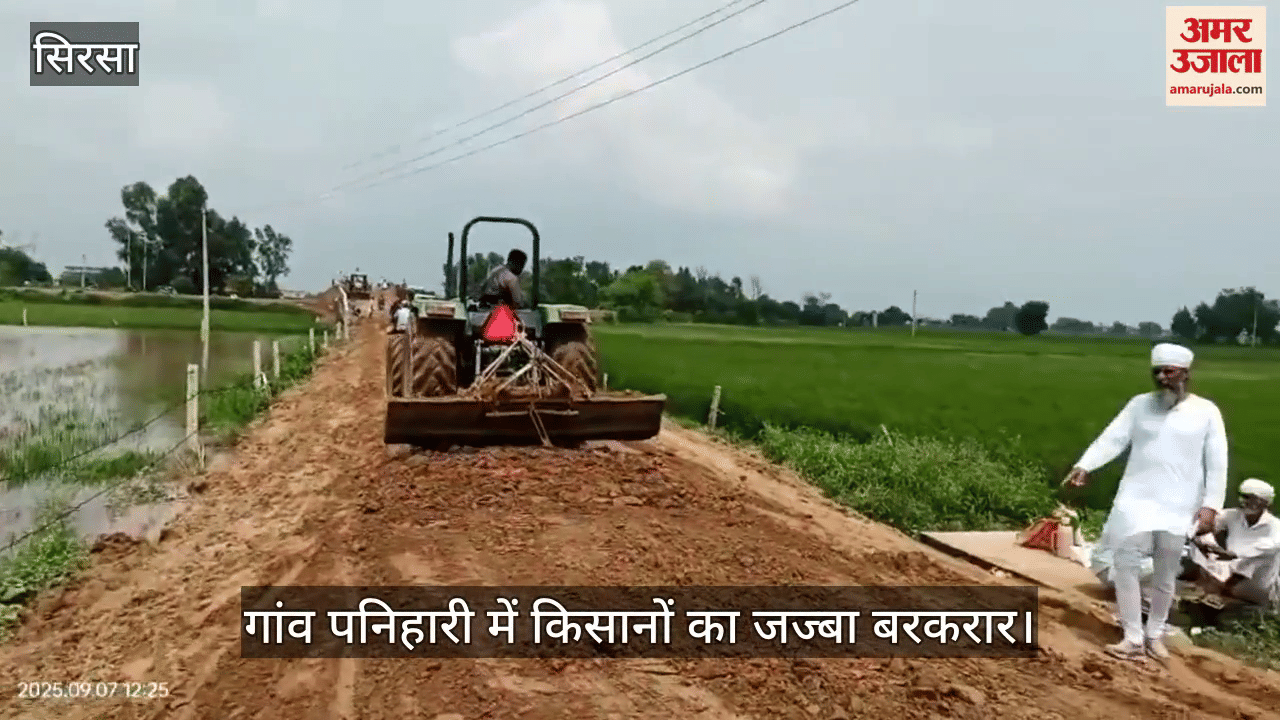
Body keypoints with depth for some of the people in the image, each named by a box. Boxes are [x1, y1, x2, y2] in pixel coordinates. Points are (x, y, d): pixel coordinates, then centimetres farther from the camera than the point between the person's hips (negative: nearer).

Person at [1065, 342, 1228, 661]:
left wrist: (1211, 504, -10)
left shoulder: (1206, 411, -1)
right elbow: (1112, 438, -6)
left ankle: (1155, 635, 27)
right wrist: (1084, 465, -22)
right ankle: (1133, 638, 4)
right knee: (1126, 564, -5)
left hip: (1178, 506, -1)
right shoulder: (1140, 404, 4)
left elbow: (1217, 463, -2)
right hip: (1136, 499, 1)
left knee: (1165, 575, 9)